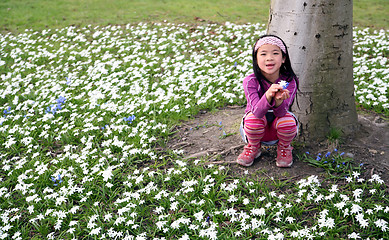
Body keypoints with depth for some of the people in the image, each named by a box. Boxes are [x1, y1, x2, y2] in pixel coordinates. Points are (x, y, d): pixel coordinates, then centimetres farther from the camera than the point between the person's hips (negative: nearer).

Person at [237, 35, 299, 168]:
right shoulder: (250, 81, -22)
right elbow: (257, 112, -33)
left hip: (278, 125, 1)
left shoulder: (289, 82, -19)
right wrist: (267, 96, -54)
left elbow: (281, 113, -29)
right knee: (253, 118, -33)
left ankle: (284, 148, 3)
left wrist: (279, 101, -52)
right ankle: (253, 148, 1)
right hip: (257, 127, 0)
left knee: (287, 120, -32)